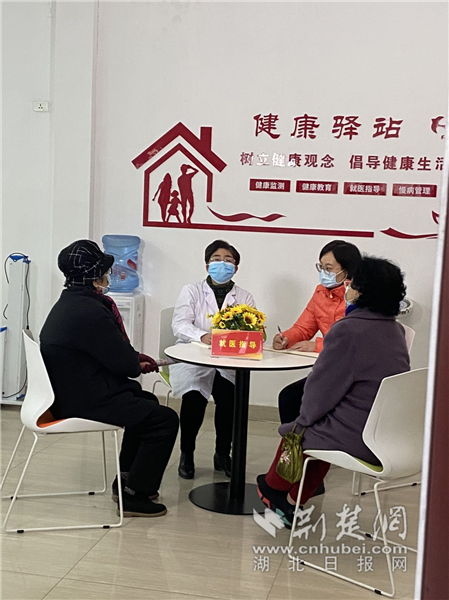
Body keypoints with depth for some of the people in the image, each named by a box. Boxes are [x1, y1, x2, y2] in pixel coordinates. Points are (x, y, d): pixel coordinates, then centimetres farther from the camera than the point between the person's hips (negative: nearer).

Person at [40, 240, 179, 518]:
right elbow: (123, 362, -20)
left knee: (147, 400, 27)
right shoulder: (90, 312, -25)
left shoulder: (70, 302, 9)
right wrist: (138, 365, 3)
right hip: (86, 400, -11)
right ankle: (136, 495, 2)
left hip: (72, 390, 11)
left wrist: (136, 360, 4)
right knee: (165, 419, -8)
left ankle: (127, 477, 33)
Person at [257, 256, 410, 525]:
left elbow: (322, 387, -12)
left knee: (295, 431, 17)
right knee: (321, 427, 27)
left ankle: (272, 489, 43)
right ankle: (292, 502, 34)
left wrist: (305, 417, 6)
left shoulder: (348, 330, -19)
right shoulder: (395, 330, 5)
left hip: (357, 439, -7)